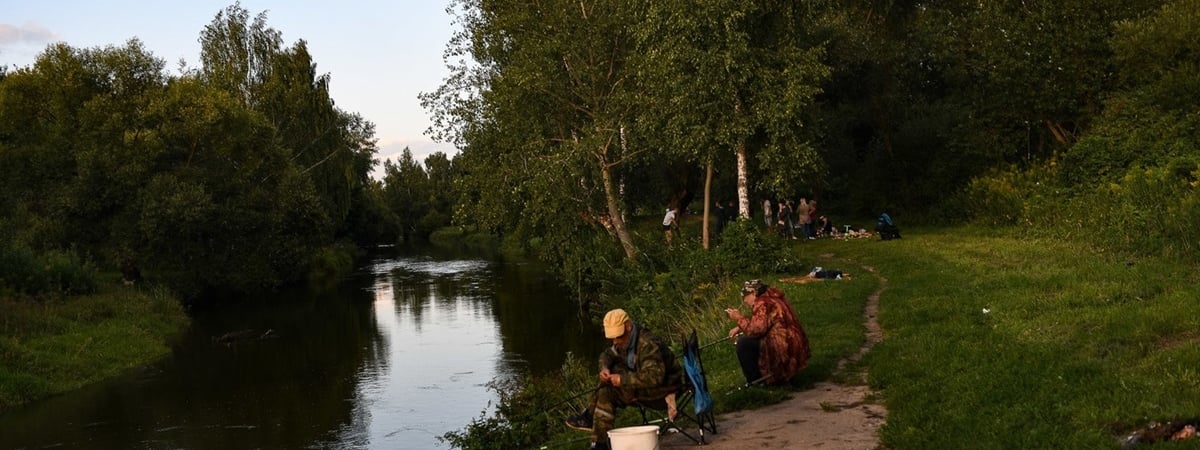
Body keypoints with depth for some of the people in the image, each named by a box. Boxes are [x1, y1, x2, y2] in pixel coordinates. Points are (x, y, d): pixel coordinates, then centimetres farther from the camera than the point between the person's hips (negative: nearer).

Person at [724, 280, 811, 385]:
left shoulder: (763, 303, -14)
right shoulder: (772, 299, 16)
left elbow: (756, 329, -22)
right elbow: (758, 324, 23)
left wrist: (739, 318, -8)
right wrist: (739, 328, 11)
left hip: (786, 352, -10)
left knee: (743, 343, -8)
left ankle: (754, 381, 1)